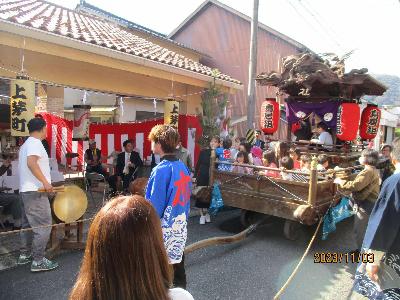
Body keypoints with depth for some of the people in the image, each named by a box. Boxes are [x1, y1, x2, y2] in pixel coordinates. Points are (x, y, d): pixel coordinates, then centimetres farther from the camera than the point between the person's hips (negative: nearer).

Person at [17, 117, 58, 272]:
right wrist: (45, 182, -27)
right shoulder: (35, 143, -13)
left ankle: (24, 255, 28)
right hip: (35, 192, -11)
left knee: (28, 224, 18)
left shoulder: (25, 144, 18)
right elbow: (31, 162, -28)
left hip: (25, 190, 11)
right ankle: (38, 261, -3)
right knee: (44, 226, -7)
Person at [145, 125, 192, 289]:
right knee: (177, 263, 20)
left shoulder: (161, 170, -20)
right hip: (180, 227, 7)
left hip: (165, 231, -7)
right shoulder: (183, 167, 2)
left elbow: (155, 206, -18)